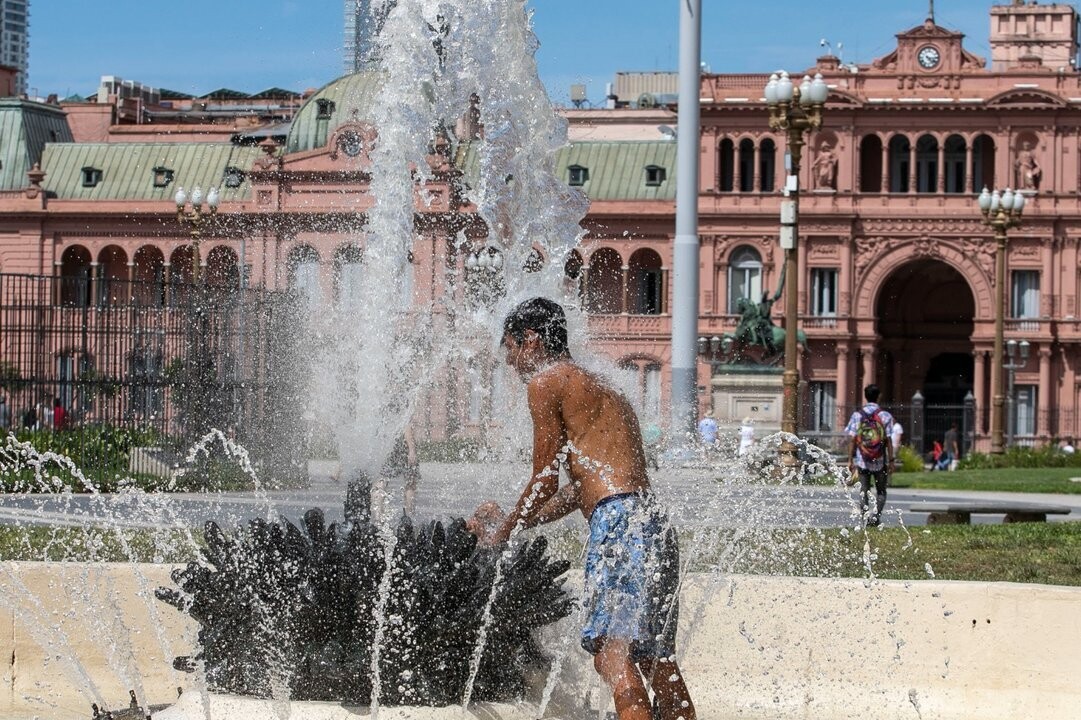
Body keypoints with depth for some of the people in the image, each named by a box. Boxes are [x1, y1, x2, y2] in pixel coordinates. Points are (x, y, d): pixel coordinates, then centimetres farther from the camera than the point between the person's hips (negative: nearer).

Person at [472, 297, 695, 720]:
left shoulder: (546, 382, 2)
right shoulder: (603, 393, 29)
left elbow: (545, 483, 0)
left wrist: (502, 532, 15)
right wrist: (512, 525, 37)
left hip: (619, 523, -9)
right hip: (655, 523, 9)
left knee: (611, 653, -19)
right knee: (656, 660, 17)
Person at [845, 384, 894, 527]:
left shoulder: (857, 415, -2)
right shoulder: (885, 416, -5)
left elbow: (853, 440, -2)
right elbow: (888, 441, -5)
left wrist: (850, 460, 4)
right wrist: (891, 461, 0)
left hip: (862, 461, 1)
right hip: (880, 462, -1)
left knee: (864, 491, 9)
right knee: (881, 491, 11)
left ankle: (866, 517, 1)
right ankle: (876, 514, -7)